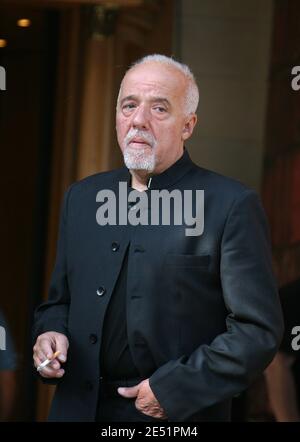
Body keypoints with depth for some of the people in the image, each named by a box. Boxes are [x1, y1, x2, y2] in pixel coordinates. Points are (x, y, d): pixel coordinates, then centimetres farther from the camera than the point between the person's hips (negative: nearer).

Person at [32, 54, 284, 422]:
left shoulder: (231, 206, -12)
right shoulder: (82, 197, 5)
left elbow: (258, 330, -13)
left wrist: (174, 389, -18)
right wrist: (50, 332, -5)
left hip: (178, 415, -4)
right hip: (80, 407, 5)